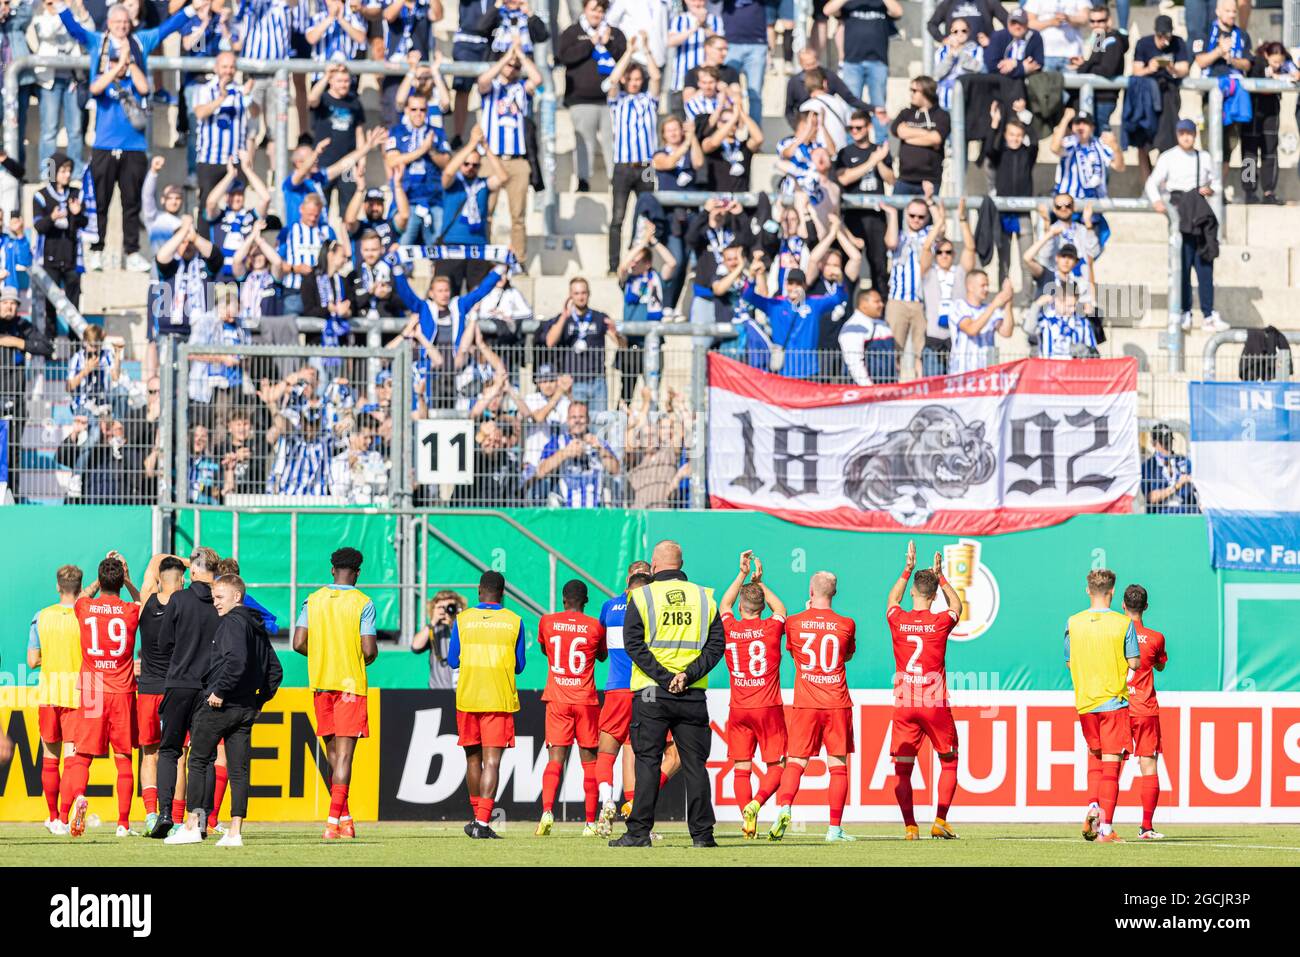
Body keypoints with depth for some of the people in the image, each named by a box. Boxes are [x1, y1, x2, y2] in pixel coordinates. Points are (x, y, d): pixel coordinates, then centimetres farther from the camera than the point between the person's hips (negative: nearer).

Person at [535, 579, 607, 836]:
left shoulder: (547, 622, 2)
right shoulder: (595, 626, -1)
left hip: (557, 701, 1)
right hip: (586, 700, -1)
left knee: (555, 758, -2)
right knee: (589, 760, 6)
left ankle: (547, 811, -23)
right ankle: (590, 822, 4)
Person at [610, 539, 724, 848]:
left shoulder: (641, 597, 0)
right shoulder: (704, 597, 8)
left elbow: (633, 645, -8)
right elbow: (716, 644, 1)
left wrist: (664, 678, -10)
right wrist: (689, 675, -8)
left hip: (651, 694, -2)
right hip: (693, 695, 2)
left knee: (648, 763, 1)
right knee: (694, 763, 5)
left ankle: (639, 832, -2)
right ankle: (701, 833, 3)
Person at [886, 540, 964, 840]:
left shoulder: (898, 621, -2)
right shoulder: (940, 622, -7)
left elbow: (892, 601, 23)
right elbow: (957, 605, 18)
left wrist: (907, 570, 26)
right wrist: (940, 577, 23)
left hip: (904, 706, 1)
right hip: (935, 703, -1)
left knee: (902, 768, 4)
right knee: (948, 763, 13)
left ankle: (910, 826, -4)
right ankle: (940, 821, 2)